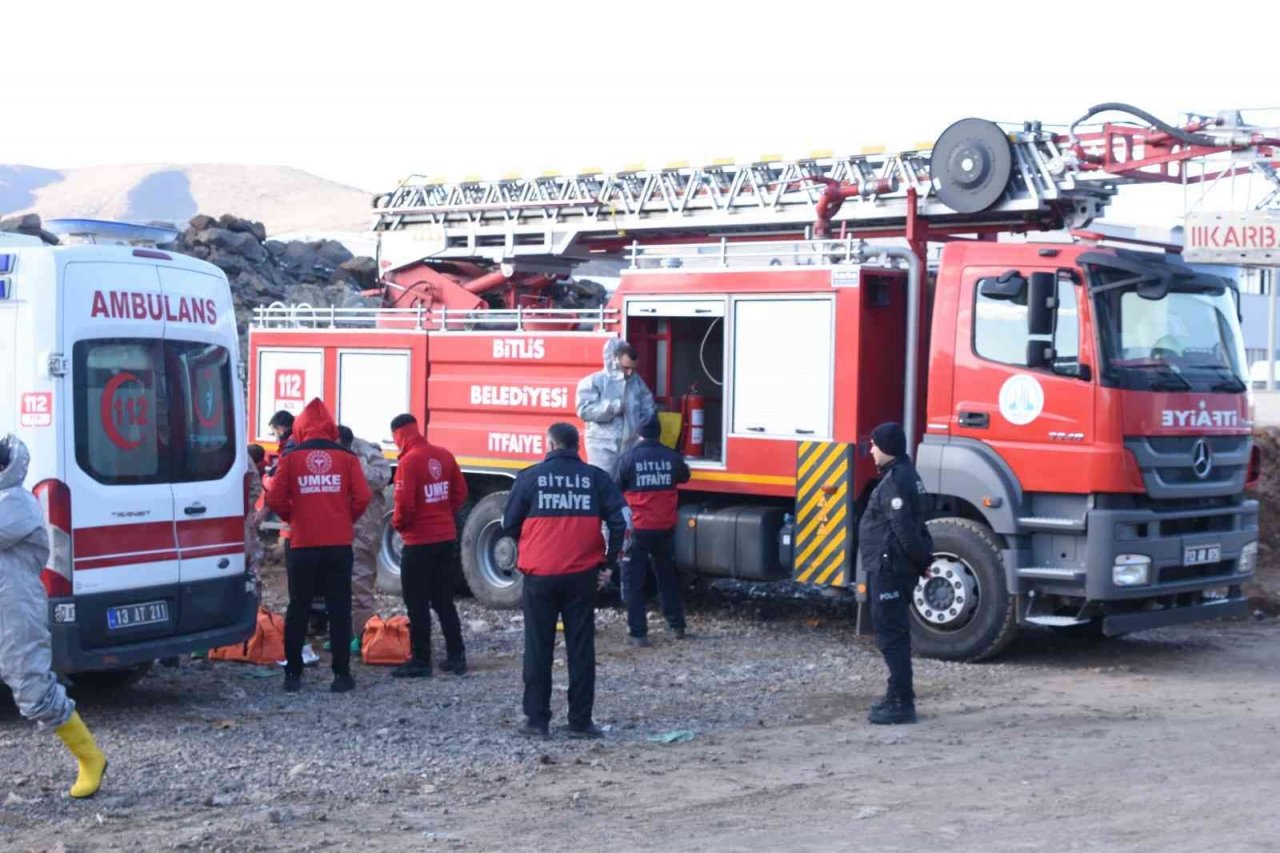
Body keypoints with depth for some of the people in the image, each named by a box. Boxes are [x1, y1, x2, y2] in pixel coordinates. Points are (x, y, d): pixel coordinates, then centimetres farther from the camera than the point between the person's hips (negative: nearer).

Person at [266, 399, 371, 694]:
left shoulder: (291, 457, 0)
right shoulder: (346, 457, 1)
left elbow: (275, 499, -4)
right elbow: (361, 498, -5)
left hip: (303, 544, 0)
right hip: (339, 545, 0)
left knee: (298, 607, 9)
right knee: (339, 608, 5)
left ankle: (293, 674, 10)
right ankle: (342, 674, 3)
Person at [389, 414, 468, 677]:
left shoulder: (409, 460, -15)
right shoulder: (444, 455, 4)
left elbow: (405, 503, -20)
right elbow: (460, 492, 8)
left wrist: (398, 523, -1)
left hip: (420, 541, -6)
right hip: (446, 538, 7)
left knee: (418, 604, 1)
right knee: (444, 601, 14)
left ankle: (421, 661, 3)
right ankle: (456, 656, 15)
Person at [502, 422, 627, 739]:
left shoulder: (530, 477, -2)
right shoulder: (595, 477, 1)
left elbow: (510, 525, 2)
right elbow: (620, 519, -5)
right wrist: (611, 556, 9)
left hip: (539, 574, -1)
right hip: (581, 575, 1)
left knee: (538, 648, 9)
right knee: (581, 648, 7)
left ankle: (536, 720, 11)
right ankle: (580, 722, 8)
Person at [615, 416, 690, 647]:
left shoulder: (628, 458, -10)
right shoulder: (672, 457, -1)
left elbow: (617, 489, -4)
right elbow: (684, 476, 18)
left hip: (637, 529, -3)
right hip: (665, 528, 4)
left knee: (633, 582, 3)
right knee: (667, 577, 20)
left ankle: (638, 633, -1)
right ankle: (677, 626, 25)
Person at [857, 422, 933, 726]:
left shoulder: (895, 481, -18)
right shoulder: (905, 475, 16)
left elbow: (904, 528, -23)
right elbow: (911, 525, 19)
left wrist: (921, 559, -15)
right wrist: (923, 558, 17)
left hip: (890, 568, -11)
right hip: (894, 567, 11)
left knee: (891, 634, -8)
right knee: (895, 632, 18)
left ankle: (901, 703, -7)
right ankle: (899, 696, 26)